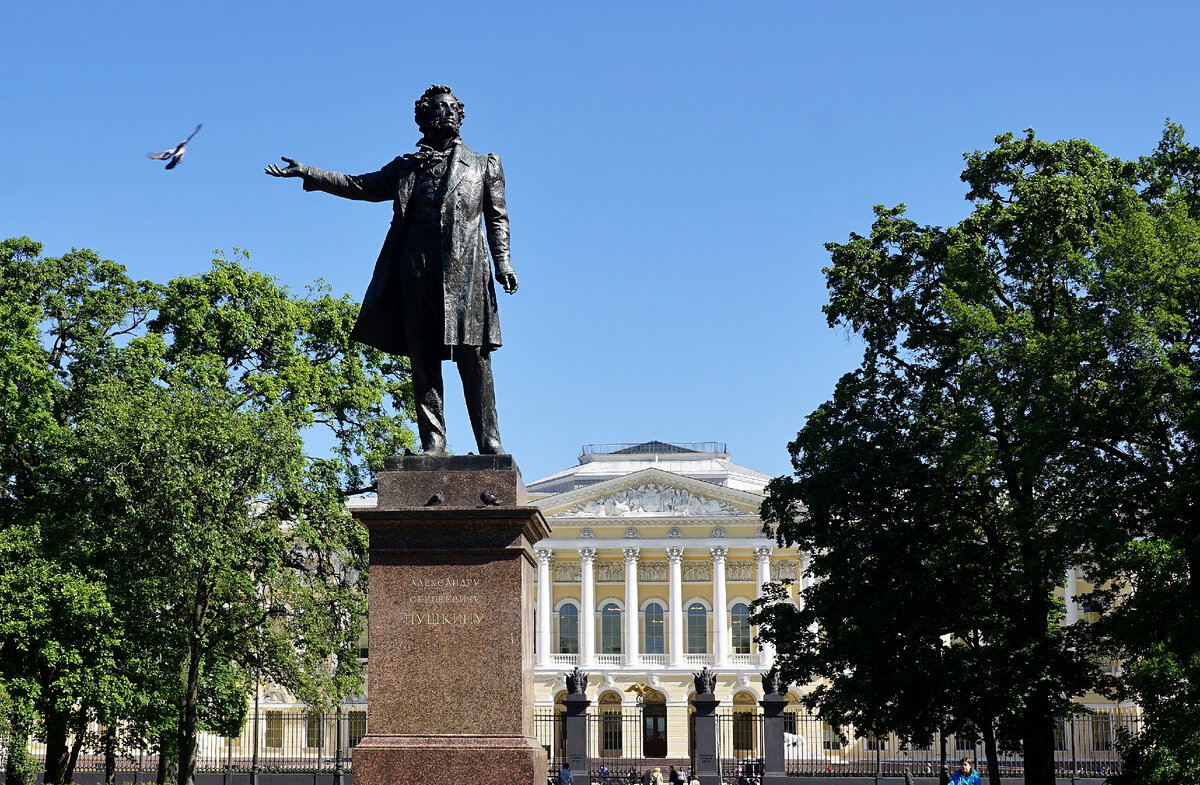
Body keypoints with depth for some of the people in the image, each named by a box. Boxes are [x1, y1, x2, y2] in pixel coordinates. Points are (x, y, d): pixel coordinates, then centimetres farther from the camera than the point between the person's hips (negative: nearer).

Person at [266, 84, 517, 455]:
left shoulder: (484, 165, 19)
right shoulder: (406, 168, 23)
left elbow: (497, 217, 13)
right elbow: (358, 185, 22)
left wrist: (502, 261, -1)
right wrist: (307, 173, 15)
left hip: (465, 272, -2)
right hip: (417, 272, 2)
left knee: (473, 357, -8)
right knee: (423, 358, -3)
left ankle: (489, 442, -7)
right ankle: (433, 442, -3)